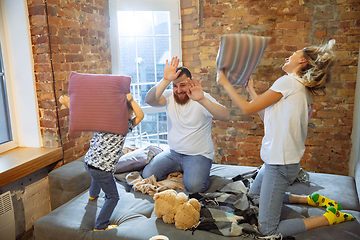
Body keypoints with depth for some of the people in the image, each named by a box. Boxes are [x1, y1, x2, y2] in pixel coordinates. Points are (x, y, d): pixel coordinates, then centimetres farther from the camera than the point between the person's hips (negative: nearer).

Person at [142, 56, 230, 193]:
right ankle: (181, 169, 15)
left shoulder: (203, 98, -11)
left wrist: (202, 100, -42)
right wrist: (166, 80, -35)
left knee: (193, 186, -27)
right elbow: (149, 100, -22)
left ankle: (199, 171, 9)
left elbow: (225, 116, -27)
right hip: (173, 152, 5)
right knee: (147, 175, -7)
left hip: (198, 154, -4)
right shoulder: (169, 96, -1)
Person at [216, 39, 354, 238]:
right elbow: (267, 116, 16)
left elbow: (247, 109, -14)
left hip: (280, 164, -10)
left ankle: (330, 216, 7)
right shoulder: (302, 88, 14)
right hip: (275, 160, 10)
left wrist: (225, 83, -3)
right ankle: (311, 199, 27)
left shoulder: (289, 82, -14)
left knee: (267, 230, -5)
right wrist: (251, 91, 23)